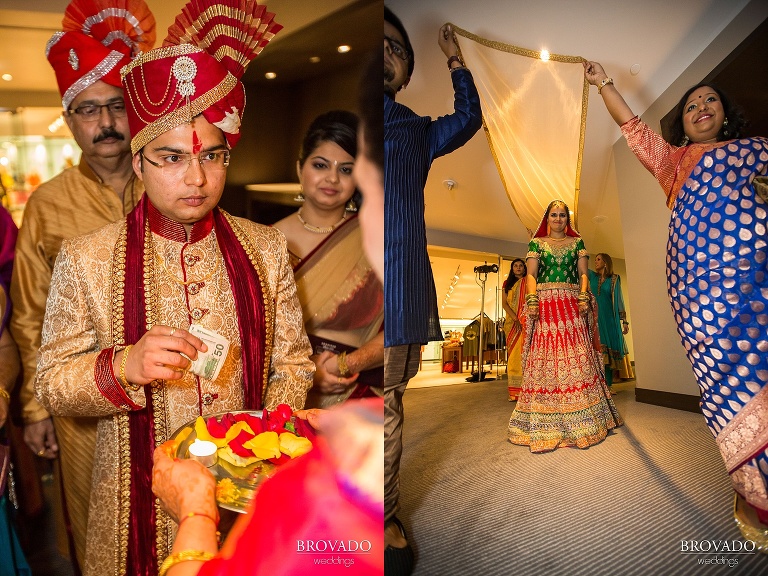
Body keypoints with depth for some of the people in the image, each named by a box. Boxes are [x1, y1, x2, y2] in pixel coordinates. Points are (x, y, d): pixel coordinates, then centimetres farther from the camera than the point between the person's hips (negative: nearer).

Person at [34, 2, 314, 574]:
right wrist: (122, 367, -24)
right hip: (139, 502, -1)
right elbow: (51, 385, -5)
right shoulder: (85, 259, -9)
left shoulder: (267, 249, -4)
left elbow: (293, 362, 1)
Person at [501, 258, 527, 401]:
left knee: (524, 353, -11)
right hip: (511, 323, 3)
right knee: (513, 354, -1)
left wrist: (521, 319, -17)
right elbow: (504, 303, 6)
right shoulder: (508, 283, 16)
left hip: (525, 323, -3)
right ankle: (514, 391, 0)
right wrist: (515, 318, -9)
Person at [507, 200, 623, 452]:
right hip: (545, 305, -1)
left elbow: (583, 273, 9)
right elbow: (531, 274, 4)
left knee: (577, 358, -5)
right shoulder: (536, 243, 14)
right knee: (545, 358, -7)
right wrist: (532, 299, -12)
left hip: (573, 306, 1)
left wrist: (584, 295, -9)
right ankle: (546, 422, -4)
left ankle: (581, 420, 1)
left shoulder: (577, 242, 17)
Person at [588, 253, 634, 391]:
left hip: (610, 319, -2)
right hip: (596, 319, 2)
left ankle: (608, 384, 2)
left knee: (610, 350, -1)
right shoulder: (592, 276, 11)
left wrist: (624, 321, -1)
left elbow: (619, 299, 2)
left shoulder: (614, 279, 4)